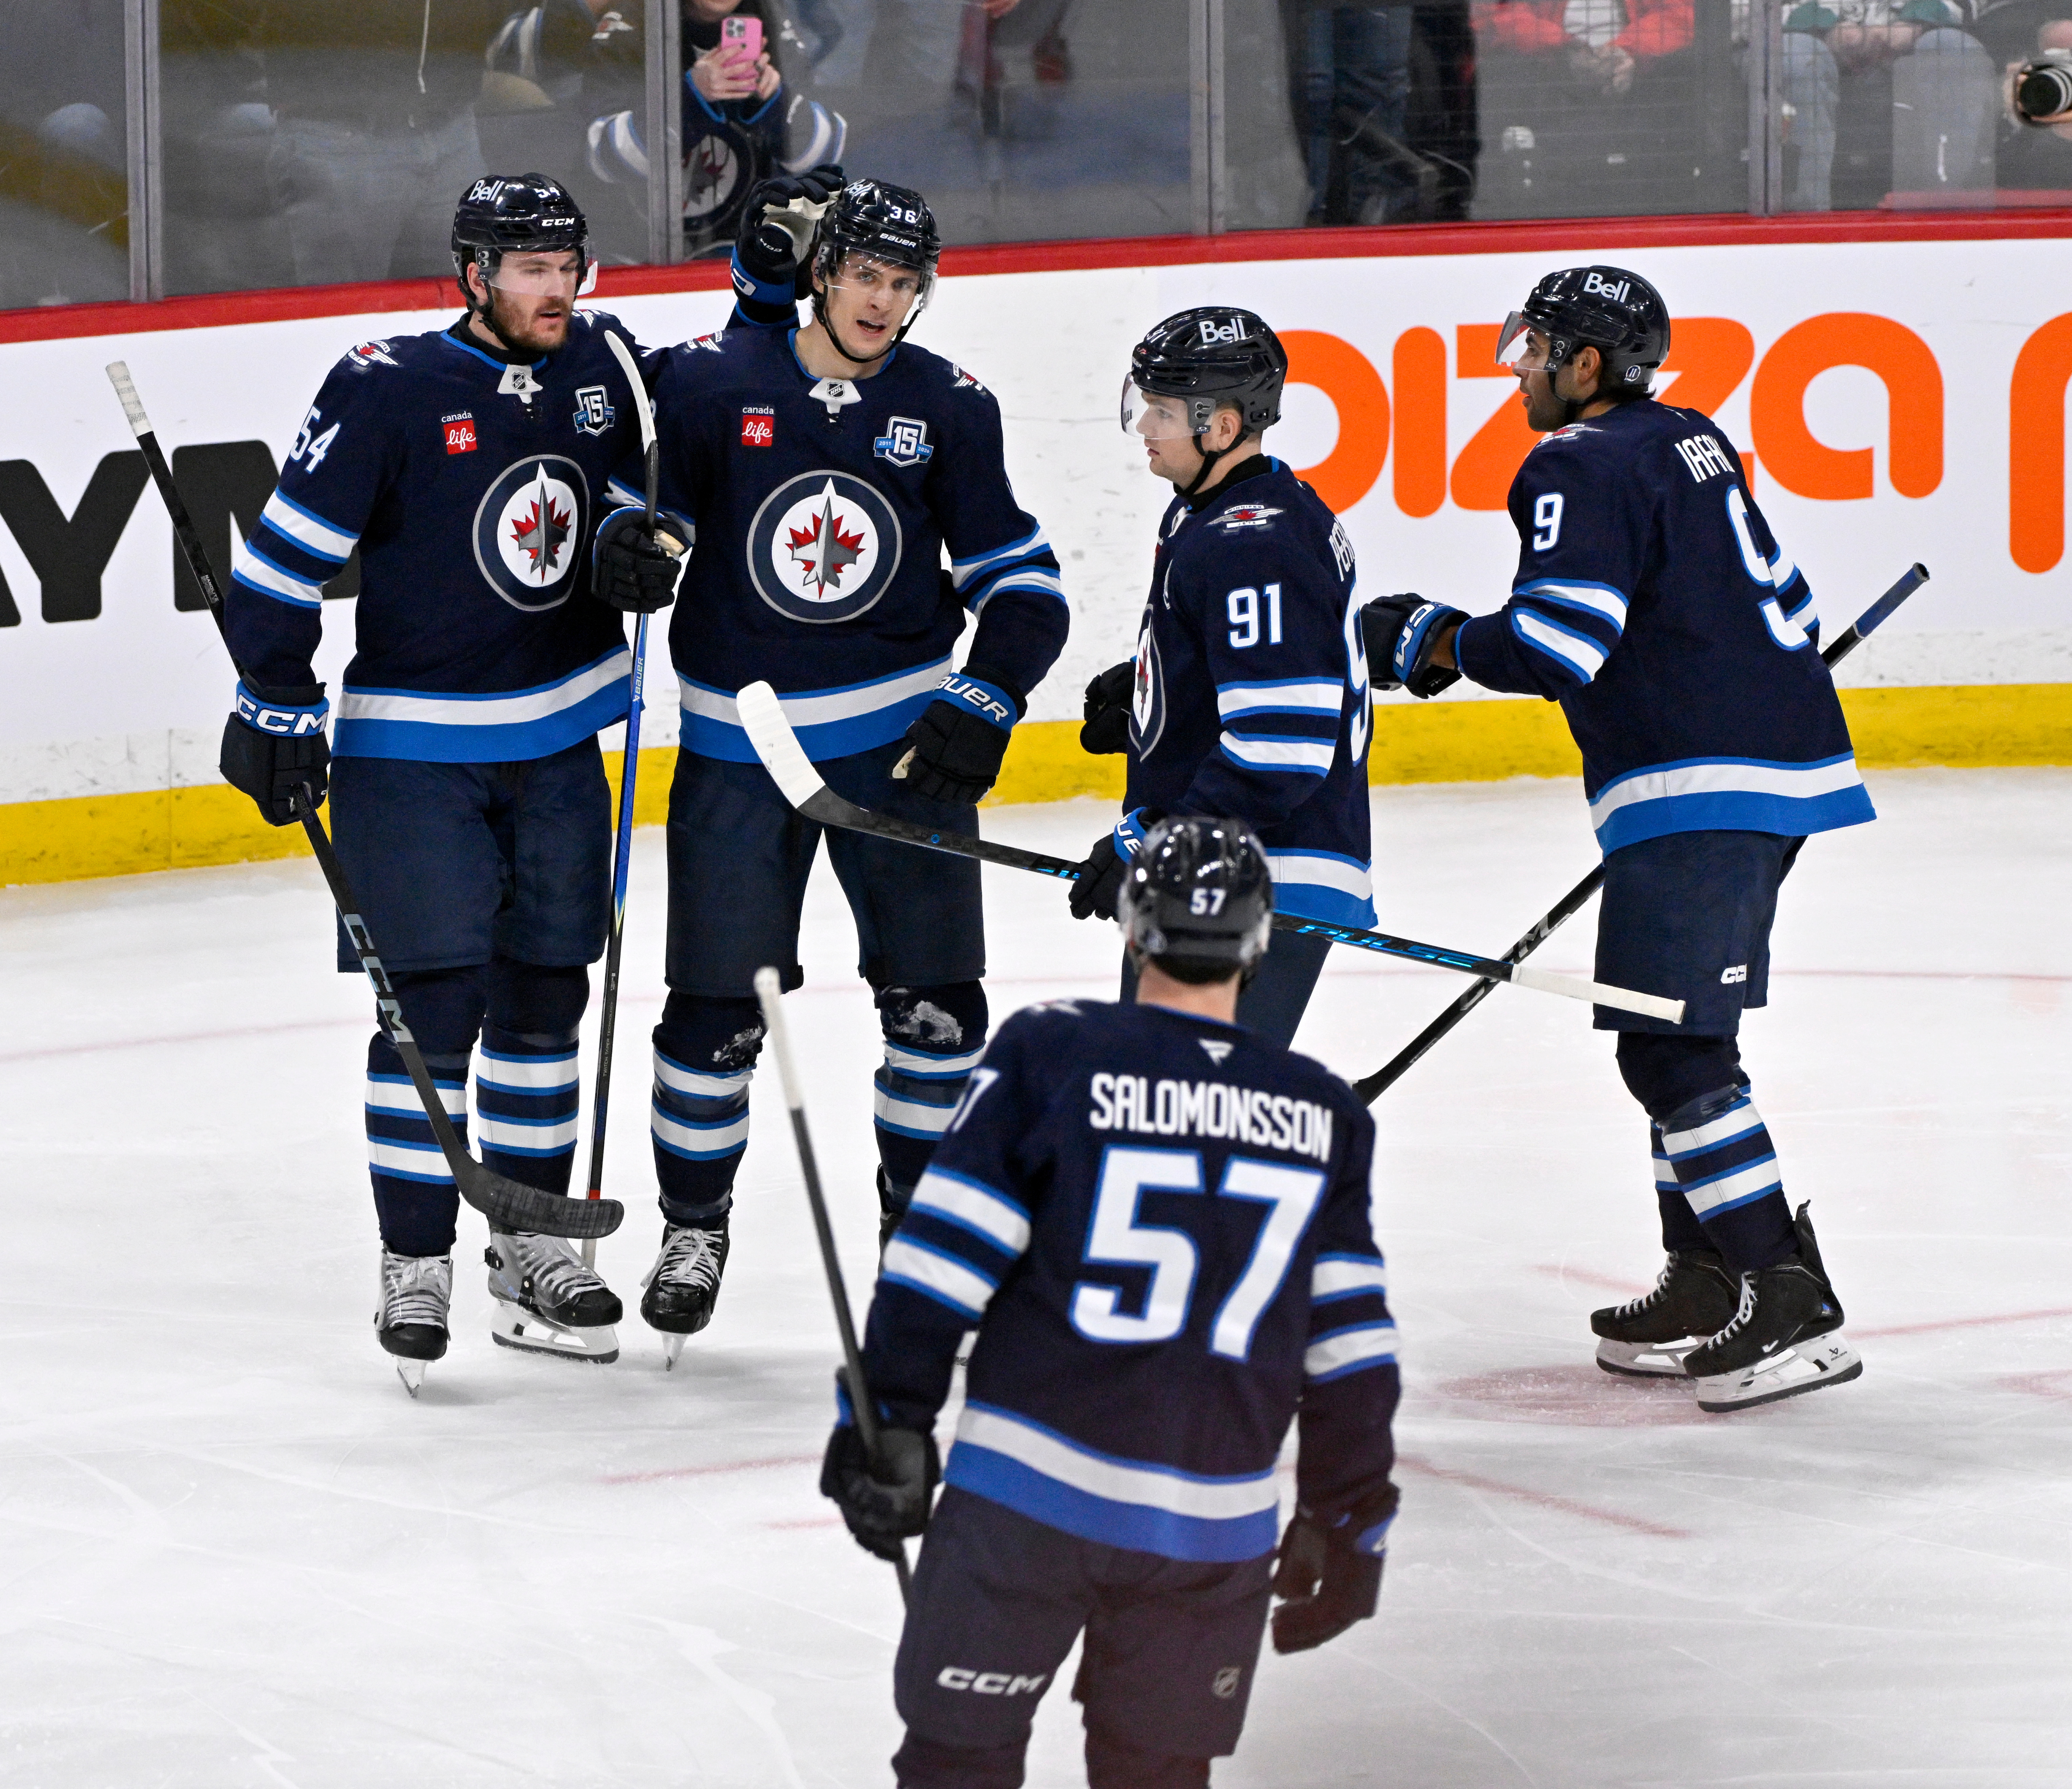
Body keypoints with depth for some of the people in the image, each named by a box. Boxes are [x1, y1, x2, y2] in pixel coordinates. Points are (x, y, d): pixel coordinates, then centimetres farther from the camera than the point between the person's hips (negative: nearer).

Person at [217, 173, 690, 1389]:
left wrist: (643, 551, -5)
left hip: (559, 741, 6)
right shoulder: (389, 390, -15)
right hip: (412, 749, -5)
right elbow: (288, 552, -12)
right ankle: (415, 1266, 0)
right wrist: (278, 706, -14)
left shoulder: (600, 369, 2)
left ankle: (534, 1250, 22)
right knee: (432, 1001, -8)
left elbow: (643, 495, 18)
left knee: (544, 997, 11)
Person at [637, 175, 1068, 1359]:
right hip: (738, 745, -1)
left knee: (935, 995, 2)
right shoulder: (710, 385, -8)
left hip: (898, 733, 1)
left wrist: (983, 706, -9)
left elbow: (1021, 578, 2)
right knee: (719, 1004, 1)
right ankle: (694, 1226, 21)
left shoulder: (947, 407, -2)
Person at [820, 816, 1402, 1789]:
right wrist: (1346, 1520, 17)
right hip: (1215, 1523, 3)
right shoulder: (1324, 1117, 6)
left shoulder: (1050, 1053, -4)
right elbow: (1350, 1352, 9)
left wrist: (889, 1423, 1)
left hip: (1028, 1497, -3)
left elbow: (942, 1260, -6)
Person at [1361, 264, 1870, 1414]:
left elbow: (1556, 644, -19)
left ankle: (1791, 1308, -16)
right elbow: (1776, 602, 25)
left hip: (1700, 790, -10)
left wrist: (1433, 643, -4)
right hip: (1783, 761, 10)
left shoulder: (1584, 468, -10)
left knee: (1672, 1050, -11)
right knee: (1670, 1042, 17)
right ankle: (1706, 1288, 20)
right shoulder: (1688, 445, 19)